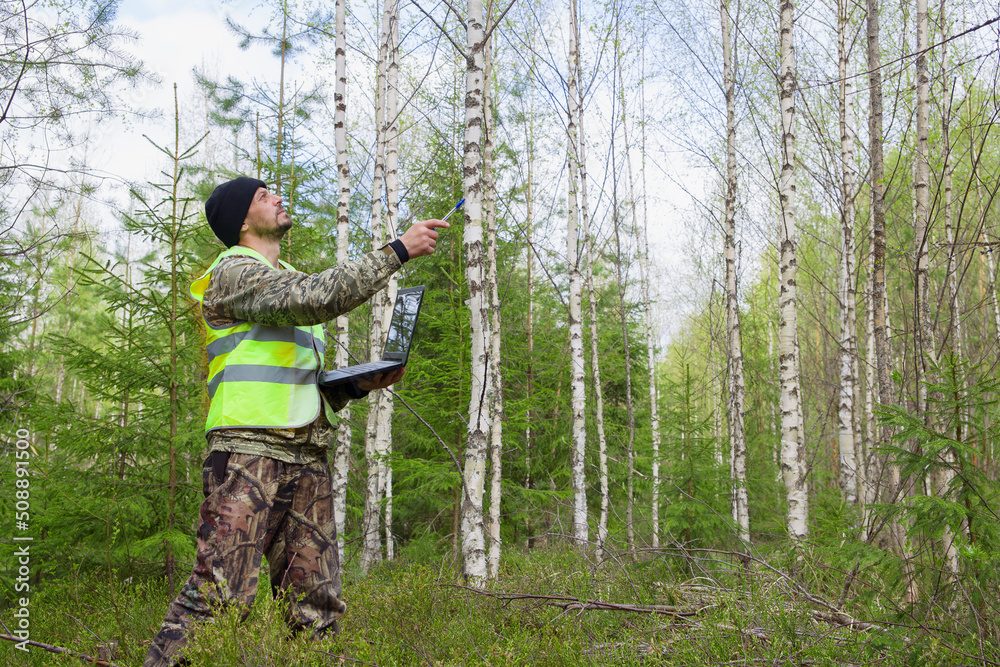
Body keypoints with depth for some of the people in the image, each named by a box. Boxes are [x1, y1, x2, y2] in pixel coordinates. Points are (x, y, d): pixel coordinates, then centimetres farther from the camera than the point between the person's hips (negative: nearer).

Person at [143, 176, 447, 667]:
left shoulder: (287, 283, 30)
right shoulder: (235, 272, 2)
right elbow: (318, 297, -17)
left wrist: (359, 386, 12)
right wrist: (398, 250, -12)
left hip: (307, 457, 8)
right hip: (249, 449, -8)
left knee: (317, 605, 2)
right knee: (219, 593, -14)